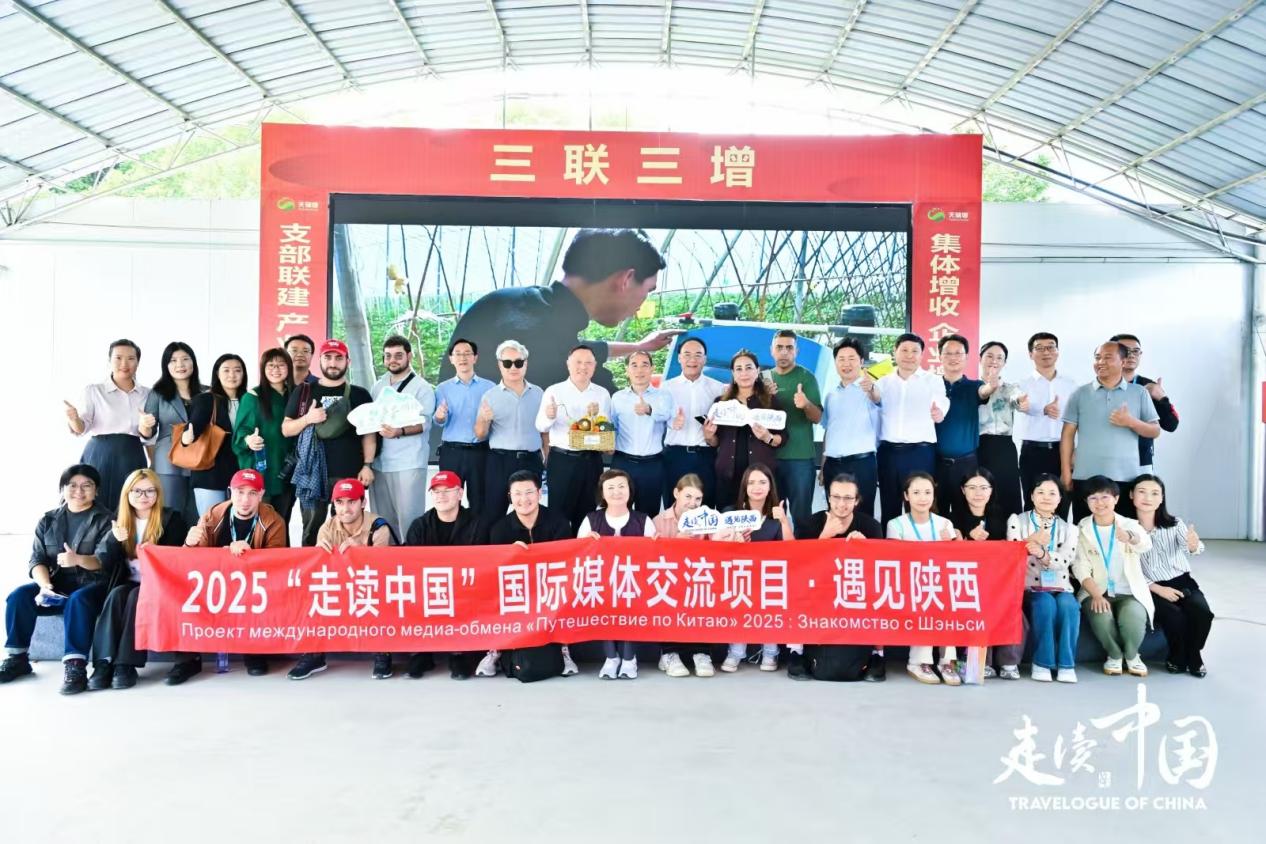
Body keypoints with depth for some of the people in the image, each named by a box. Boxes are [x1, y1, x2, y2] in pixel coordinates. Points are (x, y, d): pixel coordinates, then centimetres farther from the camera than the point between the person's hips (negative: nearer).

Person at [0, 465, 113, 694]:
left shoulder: (105, 520, 1)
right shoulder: (48, 520, 13)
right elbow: (37, 559, 4)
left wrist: (78, 559, -30)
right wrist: (45, 586, -16)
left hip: (92, 584, -5)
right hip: (57, 583, 5)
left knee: (78, 600, -35)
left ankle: (75, 665, -36)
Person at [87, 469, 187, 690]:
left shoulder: (172, 519, 1)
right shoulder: (121, 522, 11)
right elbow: (104, 563, 2)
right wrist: (113, 539, -17)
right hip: (129, 584, 3)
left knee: (137, 596, -32)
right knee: (116, 595, -28)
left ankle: (126, 664, -36)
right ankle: (104, 662, -35)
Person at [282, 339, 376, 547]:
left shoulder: (359, 394, 9)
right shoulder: (303, 392, 11)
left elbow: (369, 432, 7)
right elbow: (286, 429, 11)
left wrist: (367, 465, -3)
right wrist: (307, 419, -8)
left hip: (349, 474, -1)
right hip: (312, 473, 1)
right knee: (312, 530, 4)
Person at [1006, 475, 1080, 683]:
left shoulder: (1067, 529, 12)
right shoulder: (1017, 520, 8)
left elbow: (1065, 561, -8)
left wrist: (1042, 553, -30)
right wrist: (1032, 541, -24)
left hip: (1059, 587, 2)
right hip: (1029, 587, -2)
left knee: (1069, 605, -31)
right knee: (1046, 604, -33)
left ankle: (1066, 664, -20)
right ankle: (1041, 663, -20)